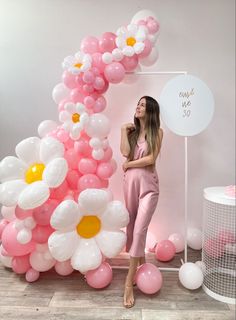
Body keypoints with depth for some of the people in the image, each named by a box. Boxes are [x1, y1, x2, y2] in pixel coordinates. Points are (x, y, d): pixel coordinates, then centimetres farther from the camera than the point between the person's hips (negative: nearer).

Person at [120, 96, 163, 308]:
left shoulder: (157, 132, -2)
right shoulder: (132, 130, 9)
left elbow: (151, 159, -11)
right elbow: (125, 152, -8)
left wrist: (128, 165, -4)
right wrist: (124, 130, -4)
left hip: (148, 184, -4)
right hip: (130, 182, 5)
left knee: (139, 230, -7)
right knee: (132, 227, 13)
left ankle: (129, 282, 1)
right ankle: (141, 263, 37)